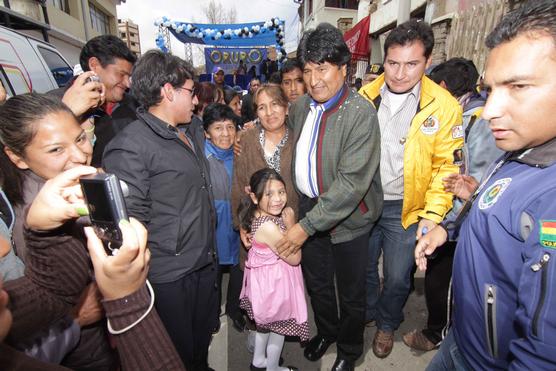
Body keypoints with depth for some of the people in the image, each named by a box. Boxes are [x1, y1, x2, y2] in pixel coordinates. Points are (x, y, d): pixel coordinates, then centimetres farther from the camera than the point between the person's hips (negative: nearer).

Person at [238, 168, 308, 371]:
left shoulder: (259, 216, -9)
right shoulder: (268, 226, -34)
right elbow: (295, 258, -24)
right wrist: (291, 225, -19)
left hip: (265, 277, 9)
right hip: (274, 282, -9)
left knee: (265, 322, 29)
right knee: (278, 328, 17)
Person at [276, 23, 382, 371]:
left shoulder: (361, 112, -21)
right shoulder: (300, 107, 0)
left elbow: (352, 182, -26)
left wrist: (307, 225, -26)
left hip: (349, 216, -5)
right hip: (309, 208, 6)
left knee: (351, 291, 16)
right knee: (316, 281, 24)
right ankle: (326, 331, 54)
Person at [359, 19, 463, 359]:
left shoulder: (444, 107, -11)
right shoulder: (365, 96, -3)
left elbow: (447, 165, -7)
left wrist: (433, 214, -14)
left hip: (405, 209, -2)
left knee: (397, 277, 14)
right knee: (363, 267, 20)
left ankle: (387, 324, 45)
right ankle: (366, 312, 50)